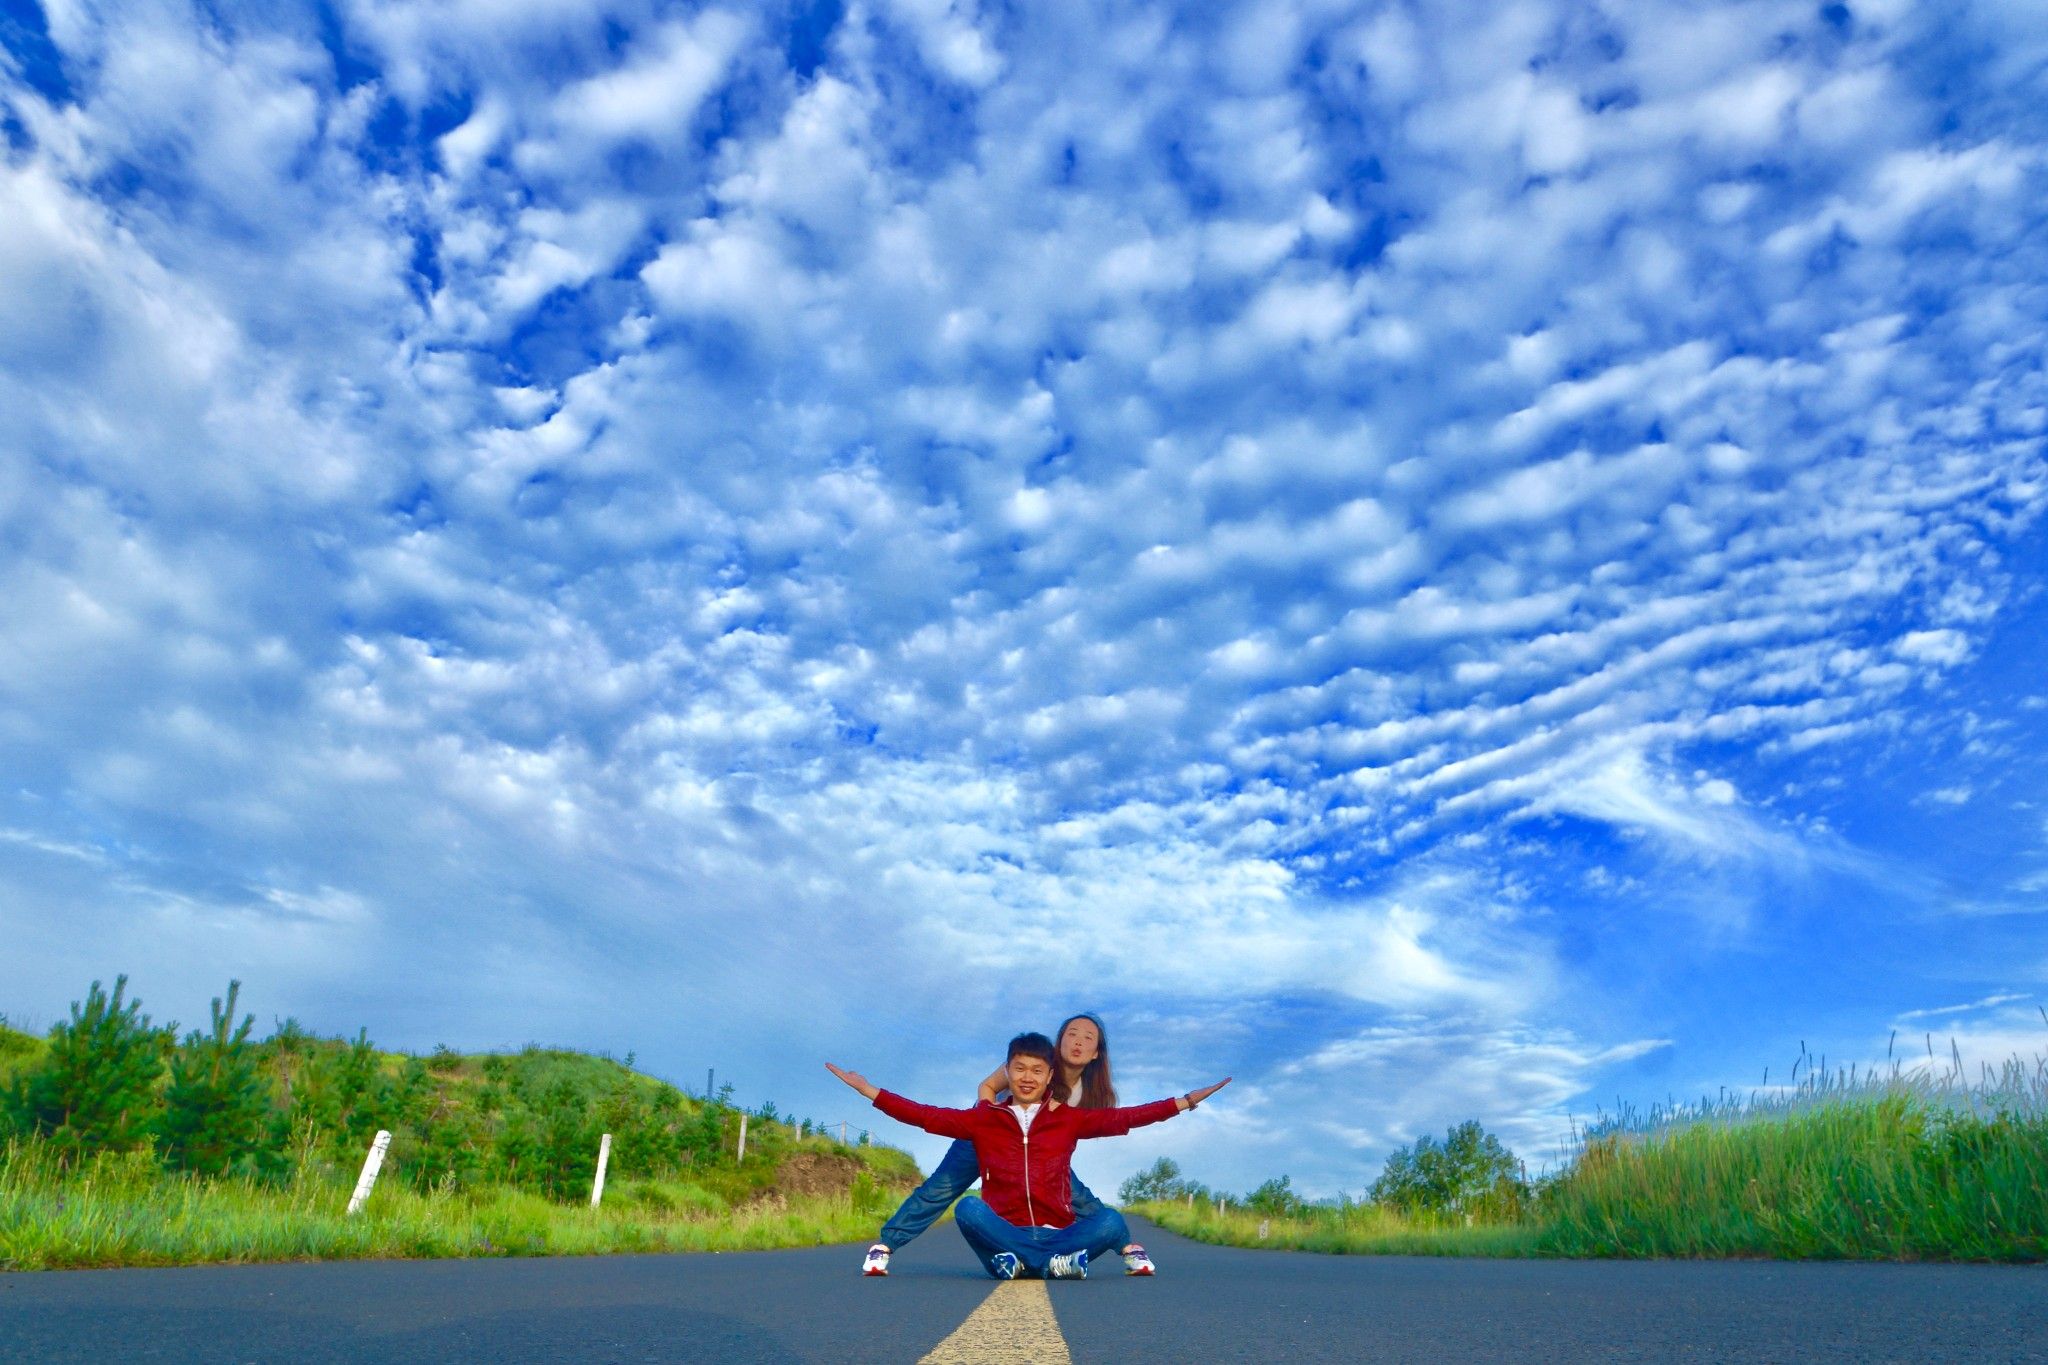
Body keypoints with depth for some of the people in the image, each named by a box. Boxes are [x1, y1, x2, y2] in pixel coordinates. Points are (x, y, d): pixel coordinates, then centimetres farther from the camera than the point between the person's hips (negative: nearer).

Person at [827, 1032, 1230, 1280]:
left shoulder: (1069, 1119, 7)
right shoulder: (984, 1119, 7)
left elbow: (1125, 1117, -1)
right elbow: (927, 1115, -2)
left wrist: (1186, 1101, -10)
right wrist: (870, 1090, -11)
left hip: (1057, 1234, 1)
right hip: (1004, 1234, 0)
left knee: (1109, 1221, -26)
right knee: (968, 1208, -30)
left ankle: (1020, 1264, -26)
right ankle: (1059, 1264, -28)